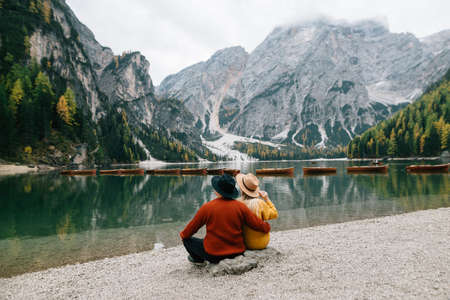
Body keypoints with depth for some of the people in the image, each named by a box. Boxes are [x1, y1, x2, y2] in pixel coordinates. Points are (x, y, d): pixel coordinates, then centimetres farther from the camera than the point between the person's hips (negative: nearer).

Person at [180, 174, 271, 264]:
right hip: (237, 252, 4)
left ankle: (198, 259, 33)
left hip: (213, 255, -3)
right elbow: (258, 224, -6)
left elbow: (192, 226, -1)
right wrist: (267, 227, 17)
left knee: (187, 239, 19)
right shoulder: (241, 207, -11)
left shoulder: (207, 207, -15)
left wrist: (182, 235, 19)